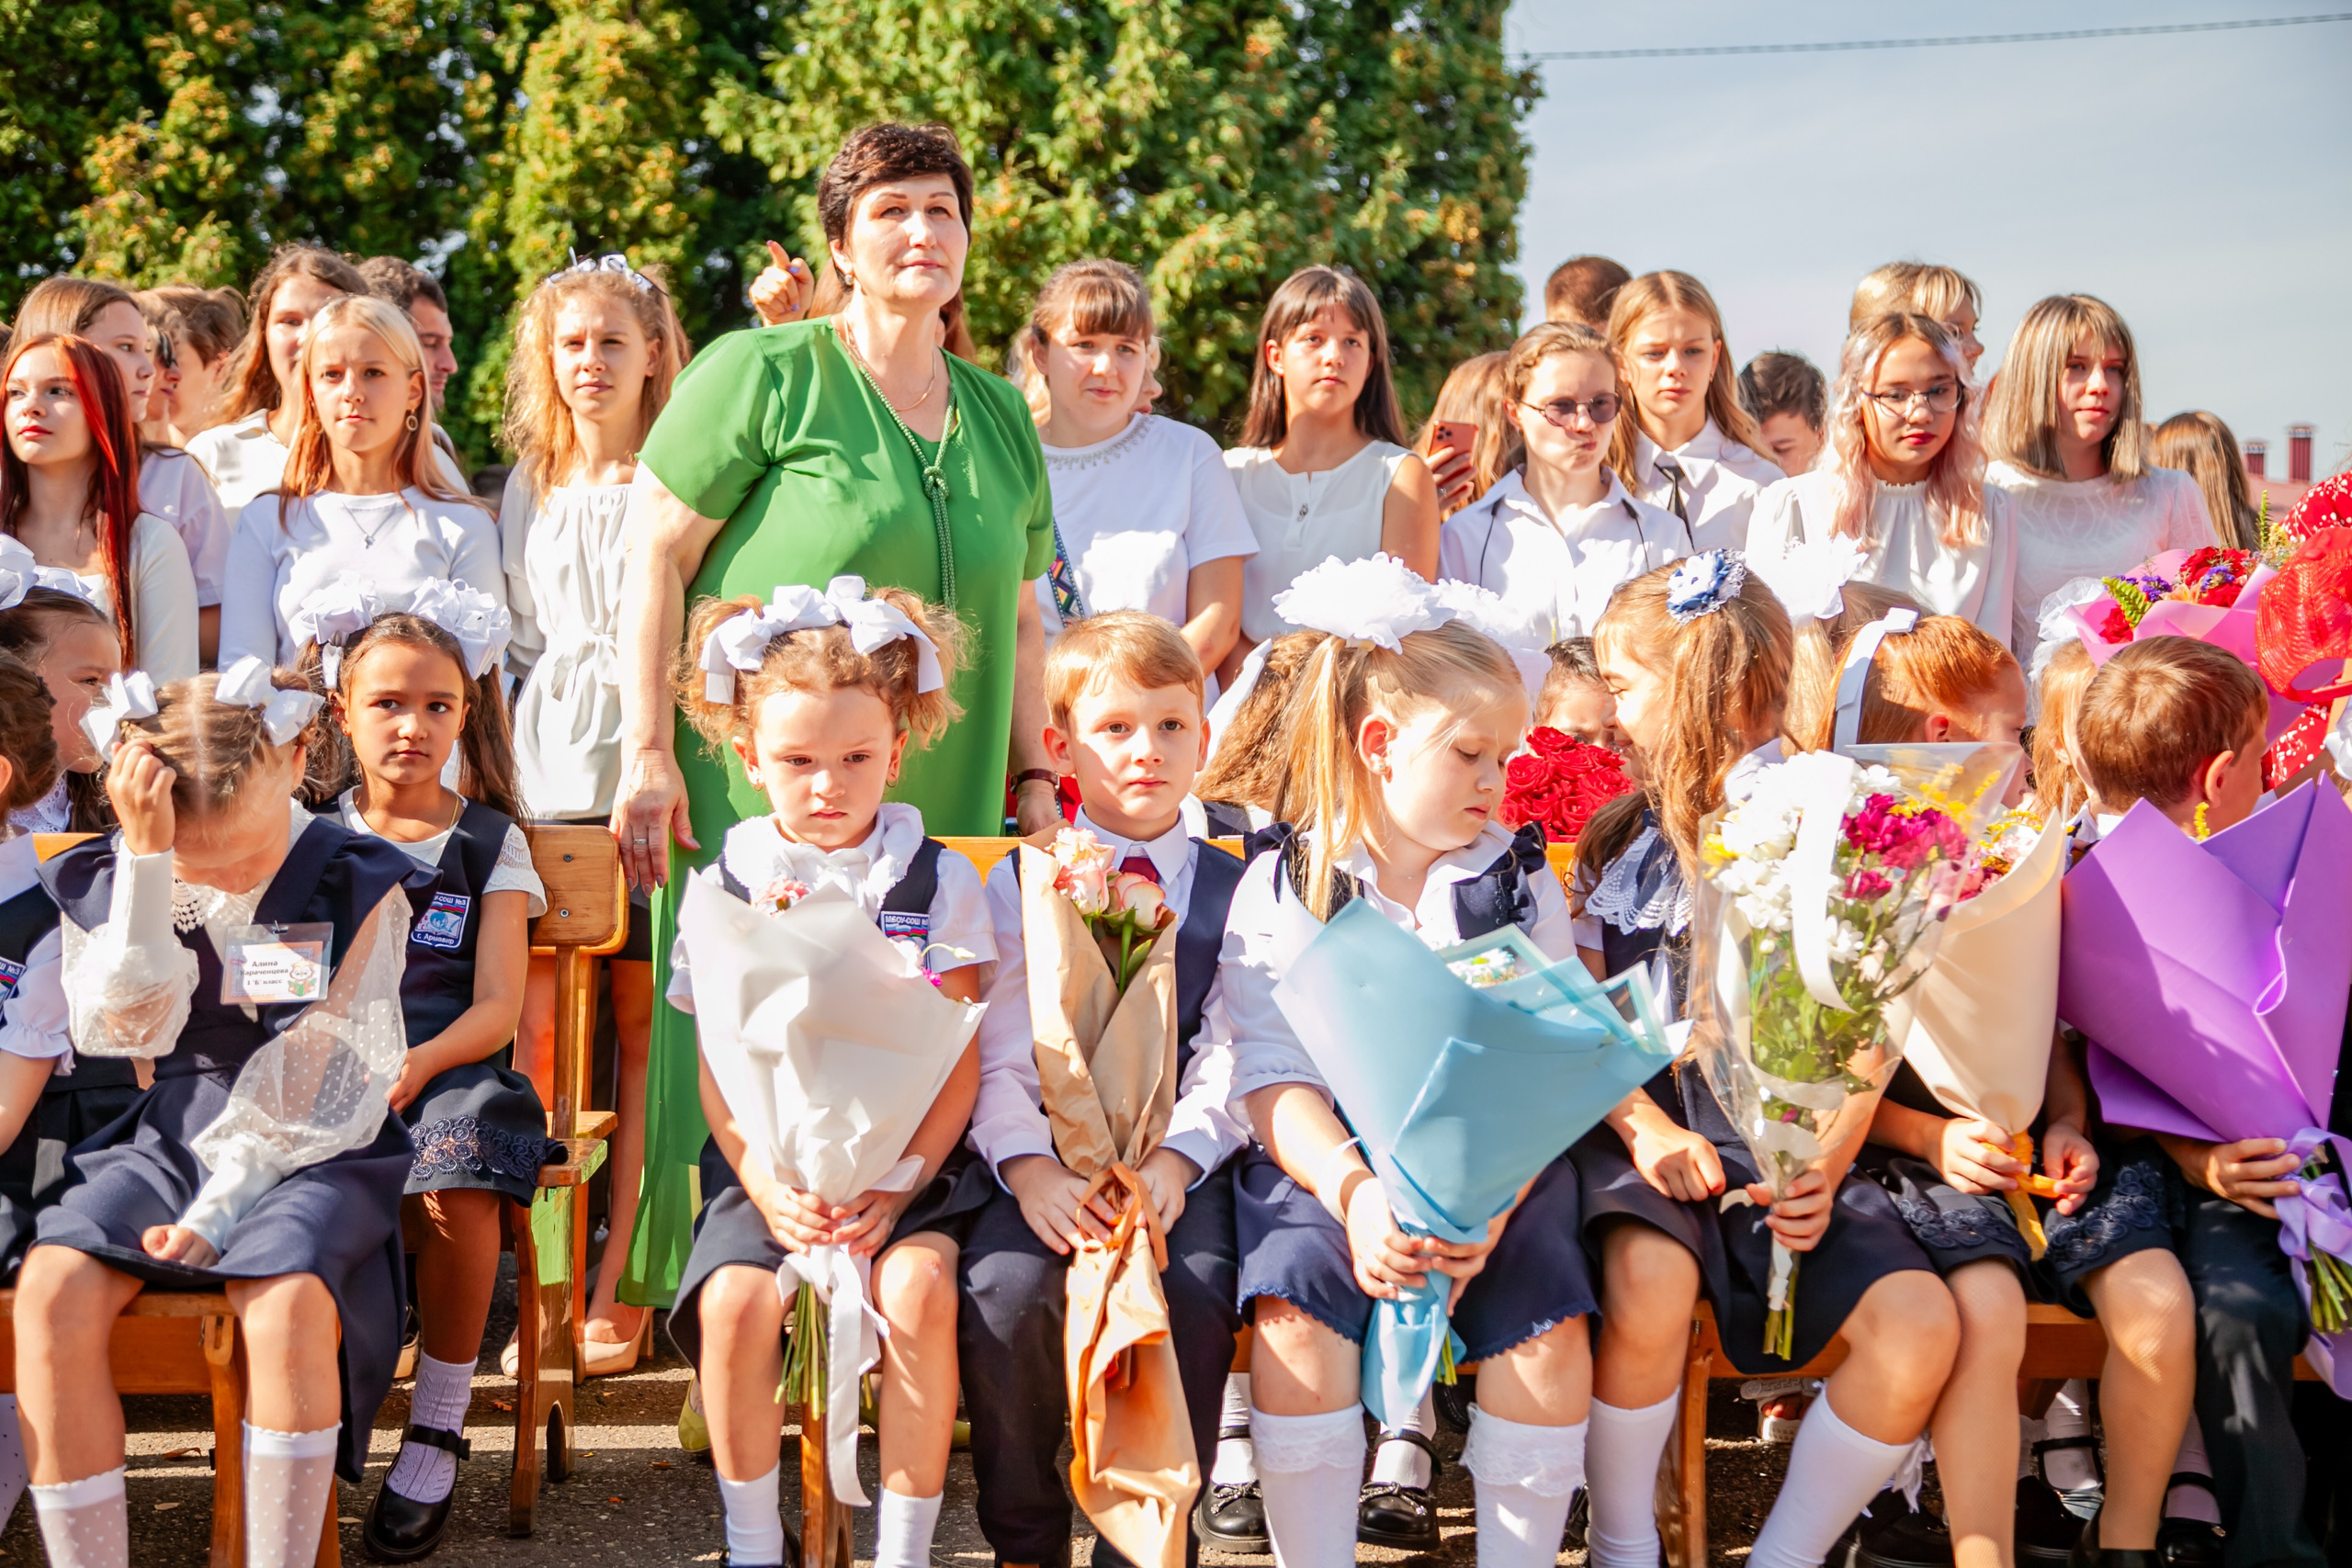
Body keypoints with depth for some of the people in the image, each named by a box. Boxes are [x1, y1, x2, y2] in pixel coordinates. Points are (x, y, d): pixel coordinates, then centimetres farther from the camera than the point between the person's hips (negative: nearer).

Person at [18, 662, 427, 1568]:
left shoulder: (357, 887, -4)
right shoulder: (104, 880, 6)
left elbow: (313, 1083, -7)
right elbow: (131, 1029, -11)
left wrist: (219, 1209, -15)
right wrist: (147, 859, -18)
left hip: (310, 1152, -3)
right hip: (168, 1140, 3)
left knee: (288, 1299, -35)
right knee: (51, 1291, -27)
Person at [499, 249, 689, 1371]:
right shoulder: (527, 490, 17)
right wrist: (500, 757, 15)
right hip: (548, 772, 3)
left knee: (641, 1021, -2)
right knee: (533, 1017, -5)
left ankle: (616, 1286, 3)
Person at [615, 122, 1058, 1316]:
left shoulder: (1001, 416, 16)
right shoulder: (761, 376, -1)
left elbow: (1022, 616, 22)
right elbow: (653, 557, -5)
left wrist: (1032, 778, 15)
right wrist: (648, 752, -11)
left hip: (941, 814, 5)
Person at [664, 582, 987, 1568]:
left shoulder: (936, 880, 2)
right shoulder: (727, 887, 5)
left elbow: (958, 1065, -1)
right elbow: (718, 1071, 3)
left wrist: (896, 1188, -14)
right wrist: (767, 1187, -13)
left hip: (906, 1154, -1)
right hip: (772, 1161, 1)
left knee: (918, 1287, -29)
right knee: (733, 1298, -25)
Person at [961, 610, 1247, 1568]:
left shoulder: (1232, 891, 10)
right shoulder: (1020, 884, 10)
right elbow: (999, 1055, 1)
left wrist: (1176, 1156, -17)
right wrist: (1029, 1166, -17)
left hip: (1180, 1155, 0)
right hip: (1050, 1152, 0)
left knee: (1192, 1294, -28)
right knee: (1006, 1288, -27)